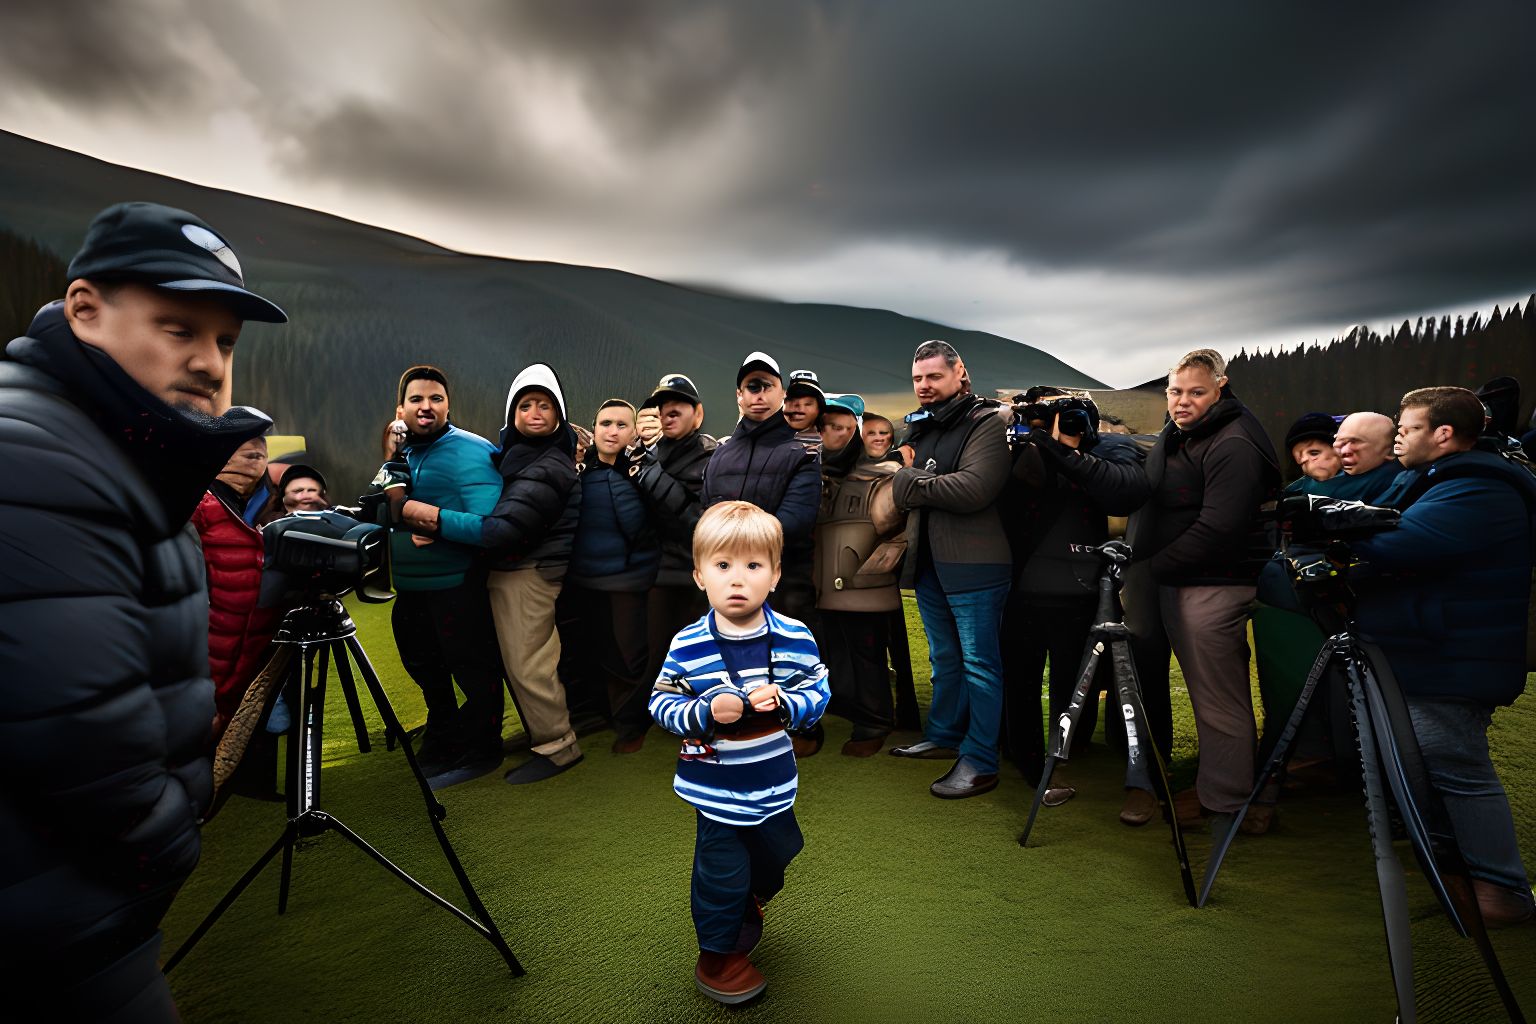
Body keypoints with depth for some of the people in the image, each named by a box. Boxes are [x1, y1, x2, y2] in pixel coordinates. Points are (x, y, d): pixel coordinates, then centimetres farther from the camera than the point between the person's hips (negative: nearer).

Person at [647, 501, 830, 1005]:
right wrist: (706, 713, -26)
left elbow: (818, 692, -5)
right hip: (715, 788, -3)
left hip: (774, 784, 3)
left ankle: (749, 905, 58)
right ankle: (719, 954, 36)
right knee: (721, 872, 10)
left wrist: (783, 703, -25)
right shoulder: (687, 647, -16)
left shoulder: (795, 638, -13)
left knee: (776, 856, 26)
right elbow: (661, 703, -8)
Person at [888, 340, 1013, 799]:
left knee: (978, 663, 0)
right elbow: (900, 491, 7)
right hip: (927, 563, 8)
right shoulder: (919, 426, 15)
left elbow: (973, 489, -23)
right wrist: (933, 484, -13)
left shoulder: (987, 423, -9)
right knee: (944, 659, 19)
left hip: (974, 566, -7)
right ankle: (944, 736, 34)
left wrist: (918, 482, -11)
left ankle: (980, 763, 8)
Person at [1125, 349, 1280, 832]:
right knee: (1208, 694, 18)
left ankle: (1227, 800, 12)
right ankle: (1216, 787, 30)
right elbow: (1151, 504, 25)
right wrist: (1142, 565, 13)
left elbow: (1218, 530, -23)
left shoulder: (1234, 446, -15)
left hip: (1213, 587, -10)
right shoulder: (1175, 435, 16)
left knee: (1219, 701, -1)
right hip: (1175, 580, 10)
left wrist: (1154, 566, -17)